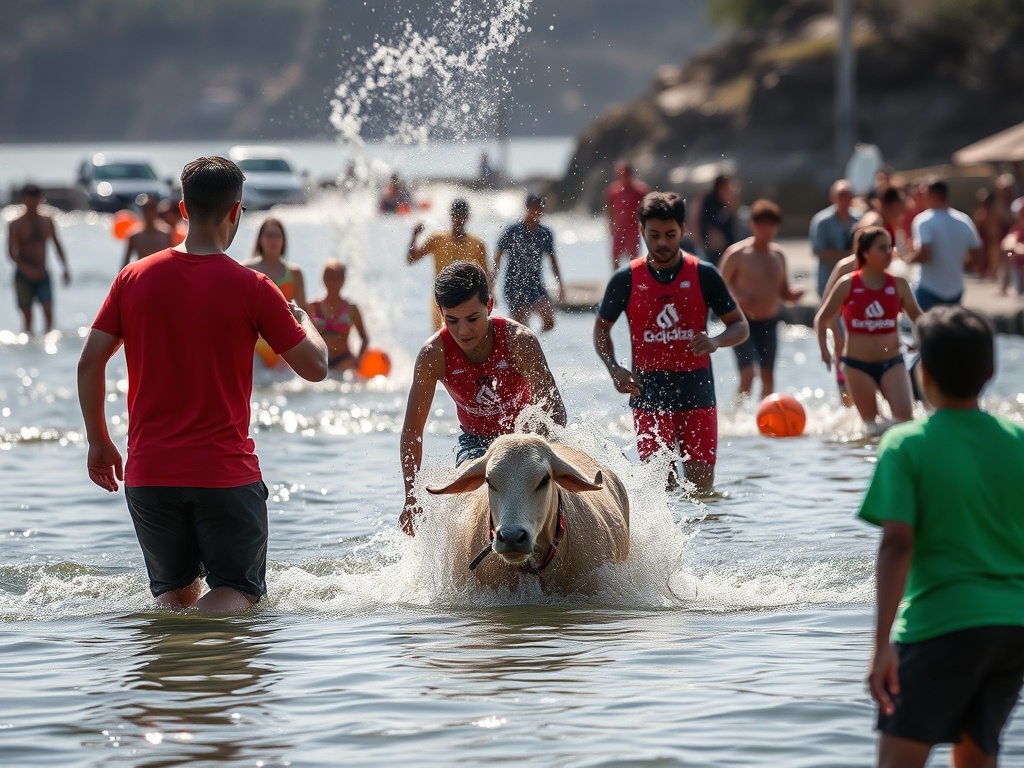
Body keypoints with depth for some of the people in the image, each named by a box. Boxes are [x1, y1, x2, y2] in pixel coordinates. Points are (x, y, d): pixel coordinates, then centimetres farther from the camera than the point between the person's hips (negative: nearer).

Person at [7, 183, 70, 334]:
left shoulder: (47, 221, 8)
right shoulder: (16, 225, -3)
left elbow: (57, 245, 18)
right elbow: (12, 252, -12)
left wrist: (65, 268, 10)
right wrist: (27, 269, -26)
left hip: (42, 275, 2)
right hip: (24, 276, -2)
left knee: (48, 307, -17)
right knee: (27, 313, 1)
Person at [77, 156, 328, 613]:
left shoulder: (134, 278, 1)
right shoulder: (252, 288, -8)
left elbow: (90, 363, 2)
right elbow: (314, 367, -2)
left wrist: (98, 441, 14)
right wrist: (303, 320, 19)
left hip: (149, 472, 4)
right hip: (226, 472, -3)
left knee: (175, 593, 20)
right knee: (238, 590, 4)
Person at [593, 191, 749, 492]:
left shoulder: (703, 275, 1)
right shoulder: (625, 280, 1)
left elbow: (740, 326, 5)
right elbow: (601, 329, 14)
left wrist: (716, 341, -17)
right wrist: (615, 370, -4)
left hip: (697, 390, 1)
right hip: (649, 392, -1)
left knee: (701, 483, 0)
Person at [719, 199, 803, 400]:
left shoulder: (778, 255, 9)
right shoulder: (737, 253, -7)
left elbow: (783, 291, 16)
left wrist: (792, 295, -7)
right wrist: (739, 297, -24)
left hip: (769, 322, 5)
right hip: (744, 321, -5)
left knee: (768, 376, 8)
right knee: (748, 373, -18)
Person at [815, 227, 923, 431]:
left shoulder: (899, 285, 1)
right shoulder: (847, 285, -4)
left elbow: (917, 316, 13)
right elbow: (822, 319, 4)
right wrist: (824, 350, -6)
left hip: (891, 362, 1)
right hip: (857, 364, -1)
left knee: (905, 415, -16)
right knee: (871, 422, 3)